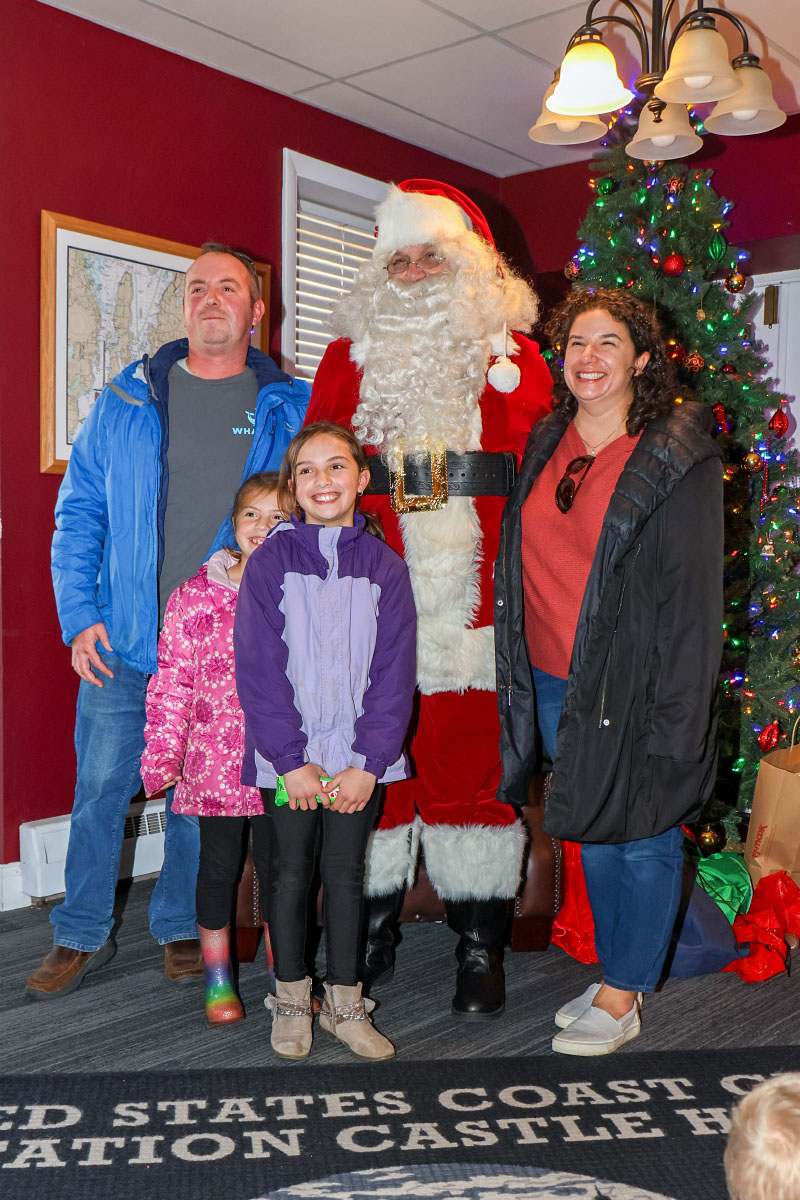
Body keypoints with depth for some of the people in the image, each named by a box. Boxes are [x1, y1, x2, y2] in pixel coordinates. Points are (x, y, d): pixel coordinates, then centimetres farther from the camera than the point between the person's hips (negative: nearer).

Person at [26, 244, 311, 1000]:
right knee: (100, 788, 6)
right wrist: (80, 615, -3)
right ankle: (81, 937, 23)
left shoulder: (290, 411, 2)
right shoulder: (125, 403, 5)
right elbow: (78, 513, 6)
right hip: (123, 642, 1)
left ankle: (182, 929, 29)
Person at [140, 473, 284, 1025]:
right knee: (219, 868, 10)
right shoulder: (195, 597, -3)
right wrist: (163, 752, -6)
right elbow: (172, 679, -2)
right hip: (215, 762, -1)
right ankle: (218, 981, 27)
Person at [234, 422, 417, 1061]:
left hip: (358, 755, 1)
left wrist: (369, 763, -9)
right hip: (287, 756, -1)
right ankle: (291, 1000, 26)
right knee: (292, 872, 9)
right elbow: (259, 669, -8)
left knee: (346, 872, 10)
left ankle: (345, 1002, 25)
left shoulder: (384, 566, 1)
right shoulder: (271, 562, -4)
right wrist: (292, 761, -13)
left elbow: (394, 673, -2)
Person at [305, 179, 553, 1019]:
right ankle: (370, 931, 24)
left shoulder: (513, 357, 10)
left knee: (473, 762, 3)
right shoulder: (349, 356, 13)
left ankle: (479, 947, 18)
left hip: (476, 604, -1)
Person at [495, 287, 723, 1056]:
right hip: (552, 684, 6)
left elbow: (693, 596, -11)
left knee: (641, 836, 7)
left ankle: (622, 999, 22)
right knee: (592, 837, 16)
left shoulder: (677, 458, -9)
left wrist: (677, 717, -15)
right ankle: (614, 977, 34)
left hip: (630, 686, -5)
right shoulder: (543, 446, 9)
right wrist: (518, 675, 11)